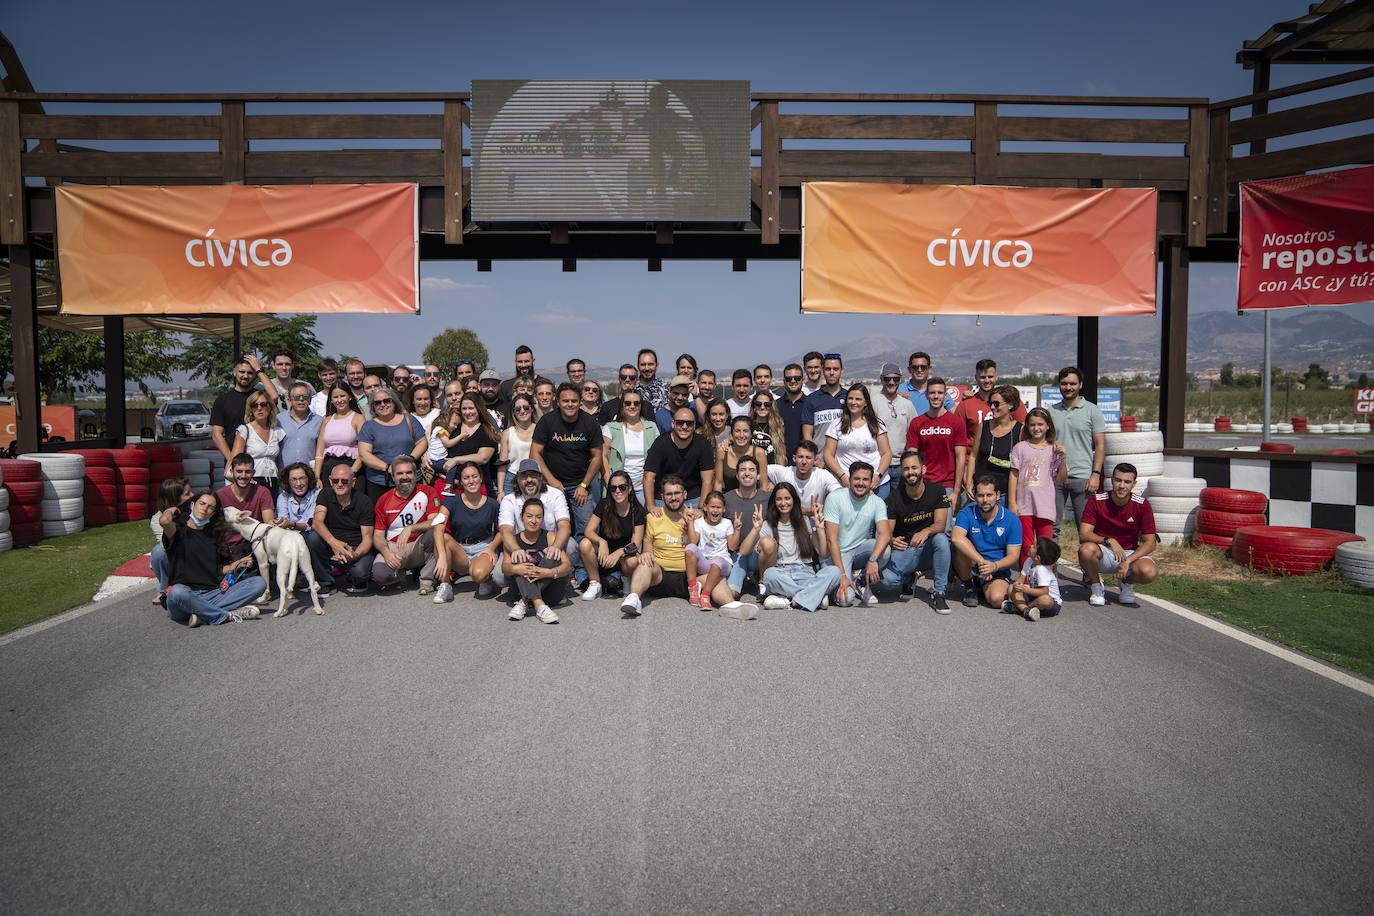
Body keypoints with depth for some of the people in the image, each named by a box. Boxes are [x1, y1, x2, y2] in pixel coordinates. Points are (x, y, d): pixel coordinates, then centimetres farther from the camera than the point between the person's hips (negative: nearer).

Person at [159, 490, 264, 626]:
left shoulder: (213, 536, 22)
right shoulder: (179, 531, 4)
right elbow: (164, 521, -21)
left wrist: (236, 565, 4)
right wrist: (171, 510, 2)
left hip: (212, 594, 6)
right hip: (186, 595, -6)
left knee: (259, 582, -13)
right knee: (178, 592, -42)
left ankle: (202, 614, -26)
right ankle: (228, 616, -28)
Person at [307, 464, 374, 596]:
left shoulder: (364, 501, -7)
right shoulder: (326, 495, -1)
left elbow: (367, 538, -10)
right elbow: (317, 522, -18)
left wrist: (355, 554, -33)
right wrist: (333, 542, -37)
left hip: (356, 549, -3)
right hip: (331, 547, 3)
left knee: (360, 571, -34)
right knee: (312, 537, -27)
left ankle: (357, 581, 8)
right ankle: (325, 582, -8)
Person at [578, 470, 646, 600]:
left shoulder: (637, 510, -9)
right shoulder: (604, 505, -6)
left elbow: (635, 543, -14)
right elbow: (589, 531, -13)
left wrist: (619, 553, -34)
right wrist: (602, 542, -35)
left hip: (625, 552, -1)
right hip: (604, 551, 1)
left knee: (633, 561, -36)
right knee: (585, 544, -29)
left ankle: (626, 580, 3)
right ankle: (595, 585, -11)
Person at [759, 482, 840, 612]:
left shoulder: (804, 522, 17)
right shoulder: (768, 526, 11)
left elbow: (822, 552, 8)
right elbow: (764, 567, 4)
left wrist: (820, 526, 3)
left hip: (805, 573, 2)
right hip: (781, 574, -2)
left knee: (834, 571, -28)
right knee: (770, 574, -38)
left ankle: (796, 601, -34)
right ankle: (815, 597, -30)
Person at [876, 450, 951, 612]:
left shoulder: (937, 491, -5)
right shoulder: (894, 498, -7)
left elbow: (940, 524, -15)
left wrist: (926, 532, -38)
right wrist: (891, 540, -35)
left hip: (928, 549, 1)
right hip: (904, 549, 0)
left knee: (941, 539, -35)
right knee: (887, 579, -29)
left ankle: (938, 593, -20)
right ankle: (908, 580, 11)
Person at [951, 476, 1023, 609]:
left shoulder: (1012, 520, -6)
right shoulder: (967, 513, -8)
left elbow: (1013, 556, -6)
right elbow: (956, 538, -28)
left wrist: (994, 566, -27)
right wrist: (981, 561, -36)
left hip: (998, 571, 0)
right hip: (970, 568, 0)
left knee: (996, 598, -31)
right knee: (961, 547, -30)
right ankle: (969, 588, -7)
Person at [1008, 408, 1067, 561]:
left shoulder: (1054, 449, 7)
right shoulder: (1020, 447, 6)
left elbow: (1059, 480, 4)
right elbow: (1014, 475, 5)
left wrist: (1062, 458, -8)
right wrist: (1012, 501, -1)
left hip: (1045, 506, 0)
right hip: (1024, 505, 0)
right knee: (1026, 547, 5)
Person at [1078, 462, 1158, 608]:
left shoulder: (1142, 505, -8)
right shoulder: (1097, 500, -11)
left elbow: (1150, 543, -8)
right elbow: (1083, 534, -17)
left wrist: (1128, 561, -23)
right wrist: (1109, 541, -34)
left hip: (1131, 553, 1)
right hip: (1103, 552, -1)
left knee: (1149, 572, -31)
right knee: (1086, 550, -36)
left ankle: (1127, 583, 7)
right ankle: (1096, 586, -4)